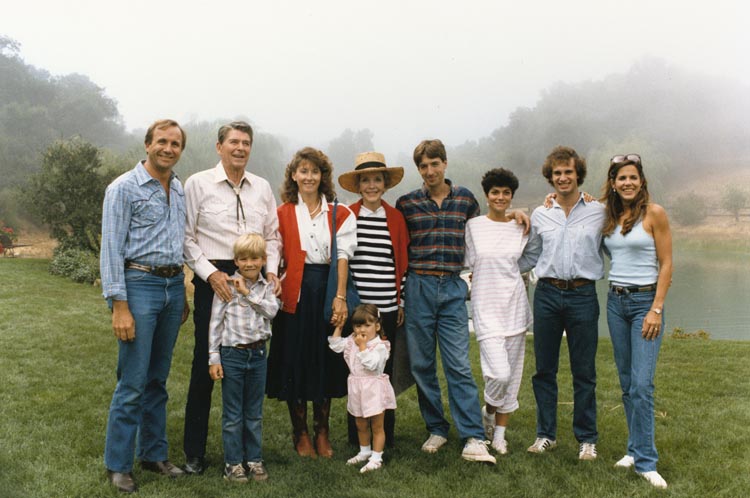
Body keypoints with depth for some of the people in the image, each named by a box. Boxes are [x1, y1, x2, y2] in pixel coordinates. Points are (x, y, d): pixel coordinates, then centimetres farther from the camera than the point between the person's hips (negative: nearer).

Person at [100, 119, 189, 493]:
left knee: (158, 379, 13)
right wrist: (119, 305, -16)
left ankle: (153, 453, 24)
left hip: (173, 286, 6)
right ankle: (117, 465, 9)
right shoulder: (124, 188, -6)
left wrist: (183, 293, 15)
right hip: (139, 283, -6)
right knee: (132, 383, -4)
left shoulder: (181, 191, 13)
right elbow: (111, 249, -10)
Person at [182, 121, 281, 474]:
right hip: (213, 279, -3)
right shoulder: (198, 184, 0)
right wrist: (211, 273, -13)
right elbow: (186, 238, -3)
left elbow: (272, 236, 16)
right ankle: (194, 451, 14)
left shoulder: (262, 188, 12)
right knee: (205, 363, 1)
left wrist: (271, 270, 1)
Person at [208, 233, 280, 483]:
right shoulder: (226, 286, -5)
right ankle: (233, 462, 17)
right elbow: (215, 322, -5)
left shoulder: (266, 287, 5)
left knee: (254, 413, 13)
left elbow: (272, 310, -14)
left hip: (258, 354, 3)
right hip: (232, 354, -3)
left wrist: (248, 292, -17)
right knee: (233, 414, 6)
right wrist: (214, 358, -8)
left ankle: (254, 459, 25)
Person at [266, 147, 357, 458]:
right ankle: (300, 432, 19)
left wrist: (340, 297, -11)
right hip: (295, 292, 0)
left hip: (326, 290, 1)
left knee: (325, 360, 7)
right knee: (294, 360, 4)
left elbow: (342, 255, -2)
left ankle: (322, 432, 21)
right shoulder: (282, 213, 7)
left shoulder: (339, 214, 6)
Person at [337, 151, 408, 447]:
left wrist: (402, 302, 8)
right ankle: (357, 440, 17)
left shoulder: (396, 217, 7)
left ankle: (385, 439, 19)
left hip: (387, 308, 1)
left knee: (385, 372, 6)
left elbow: (403, 262, 10)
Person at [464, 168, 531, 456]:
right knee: (500, 373, -14)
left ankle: (500, 434, 23)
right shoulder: (473, 226, 0)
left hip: (515, 305, 3)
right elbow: (469, 266, 5)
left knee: (512, 373, 7)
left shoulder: (521, 228, 6)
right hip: (486, 306, -3)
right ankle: (488, 411, 19)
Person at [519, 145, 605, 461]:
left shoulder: (598, 212, 4)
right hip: (547, 294, 2)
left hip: (583, 295, -2)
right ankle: (546, 434, 21)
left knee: (584, 371, 4)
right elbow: (529, 257, 18)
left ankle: (587, 438, 18)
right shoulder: (540, 215, 10)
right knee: (544, 369, 7)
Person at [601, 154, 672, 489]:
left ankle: (645, 461, -3)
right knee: (626, 383, 10)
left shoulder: (654, 213, -6)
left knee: (641, 384, -10)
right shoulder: (608, 216, 8)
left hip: (645, 300, -5)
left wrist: (656, 310, -14)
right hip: (615, 301, 5)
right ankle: (636, 448, 21)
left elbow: (666, 264, -8)